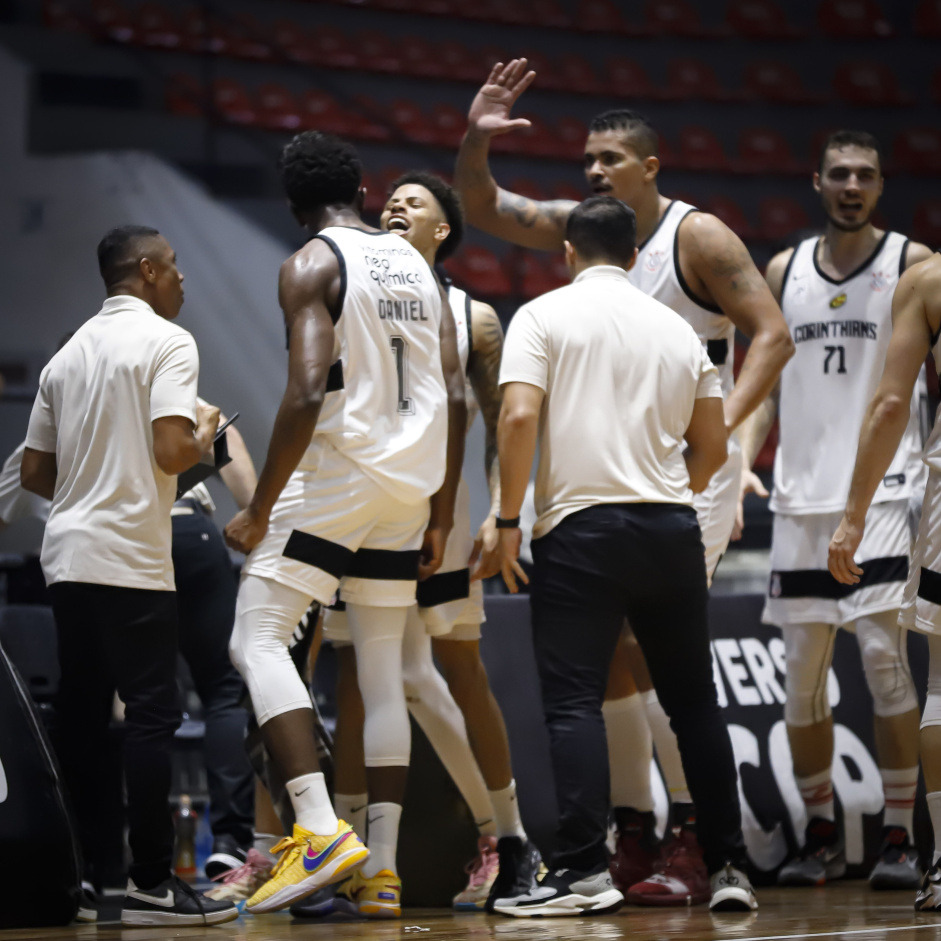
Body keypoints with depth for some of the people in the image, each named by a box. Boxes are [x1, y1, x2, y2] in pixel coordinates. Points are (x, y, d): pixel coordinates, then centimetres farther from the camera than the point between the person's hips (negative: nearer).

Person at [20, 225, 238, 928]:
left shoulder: (68, 355, 16)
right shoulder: (167, 342, -7)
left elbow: (34, 472, 17)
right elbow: (172, 452, -19)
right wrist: (205, 434, 1)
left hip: (68, 558, 7)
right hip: (130, 560, -7)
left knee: (82, 718, 10)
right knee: (151, 717, -5)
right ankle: (151, 885, -8)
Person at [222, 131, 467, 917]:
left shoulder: (312, 265, -6)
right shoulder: (416, 265, 15)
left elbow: (307, 392, -17)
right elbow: (454, 397, 10)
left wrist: (259, 510, -13)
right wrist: (439, 517, 15)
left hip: (337, 471, -7)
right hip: (409, 486, 7)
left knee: (259, 639, -4)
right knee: (383, 672, 9)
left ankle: (321, 831, -19)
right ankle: (382, 869, 7)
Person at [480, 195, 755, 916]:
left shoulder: (544, 315, 1)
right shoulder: (678, 329, 13)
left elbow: (520, 416, -11)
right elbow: (713, 445, 14)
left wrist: (508, 521, -5)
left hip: (581, 528, -4)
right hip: (672, 531, 4)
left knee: (574, 702, -4)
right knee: (694, 701, 11)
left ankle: (583, 870, -14)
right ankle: (728, 867, 10)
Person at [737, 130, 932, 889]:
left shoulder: (912, 265, 0)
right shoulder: (784, 272, 12)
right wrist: (739, 464, 3)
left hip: (883, 490, -4)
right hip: (803, 493, 4)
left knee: (885, 657, -10)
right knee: (802, 671, 4)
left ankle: (900, 837, -4)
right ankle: (821, 837, 14)